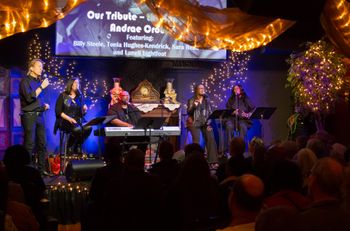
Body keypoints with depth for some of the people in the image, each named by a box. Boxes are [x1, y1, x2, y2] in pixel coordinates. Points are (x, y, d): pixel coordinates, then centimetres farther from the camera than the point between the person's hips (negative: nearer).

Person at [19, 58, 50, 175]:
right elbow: (29, 98, -19)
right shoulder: (25, 81, -6)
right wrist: (41, 87, -17)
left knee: (42, 144, 8)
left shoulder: (39, 81, 15)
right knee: (29, 144, -6)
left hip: (39, 115, 7)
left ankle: (41, 168, 15)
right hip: (29, 116, -7)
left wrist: (44, 105, 8)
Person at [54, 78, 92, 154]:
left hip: (77, 120, 4)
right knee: (77, 129, -36)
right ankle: (70, 148, -11)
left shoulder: (79, 96, 16)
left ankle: (78, 147, -7)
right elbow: (58, 111, -5)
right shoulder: (63, 96, 4)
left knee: (88, 128, -28)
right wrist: (69, 118, -18)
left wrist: (84, 110, -7)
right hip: (65, 121, -4)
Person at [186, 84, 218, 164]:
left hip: (205, 122, 3)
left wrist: (209, 123, -1)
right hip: (195, 123, -2)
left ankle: (213, 160, -14)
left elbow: (210, 112, 12)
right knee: (196, 139, -24)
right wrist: (194, 106, -20)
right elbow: (188, 112, -2)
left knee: (211, 138, -18)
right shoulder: (191, 100, 5)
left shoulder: (207, 100, 15)